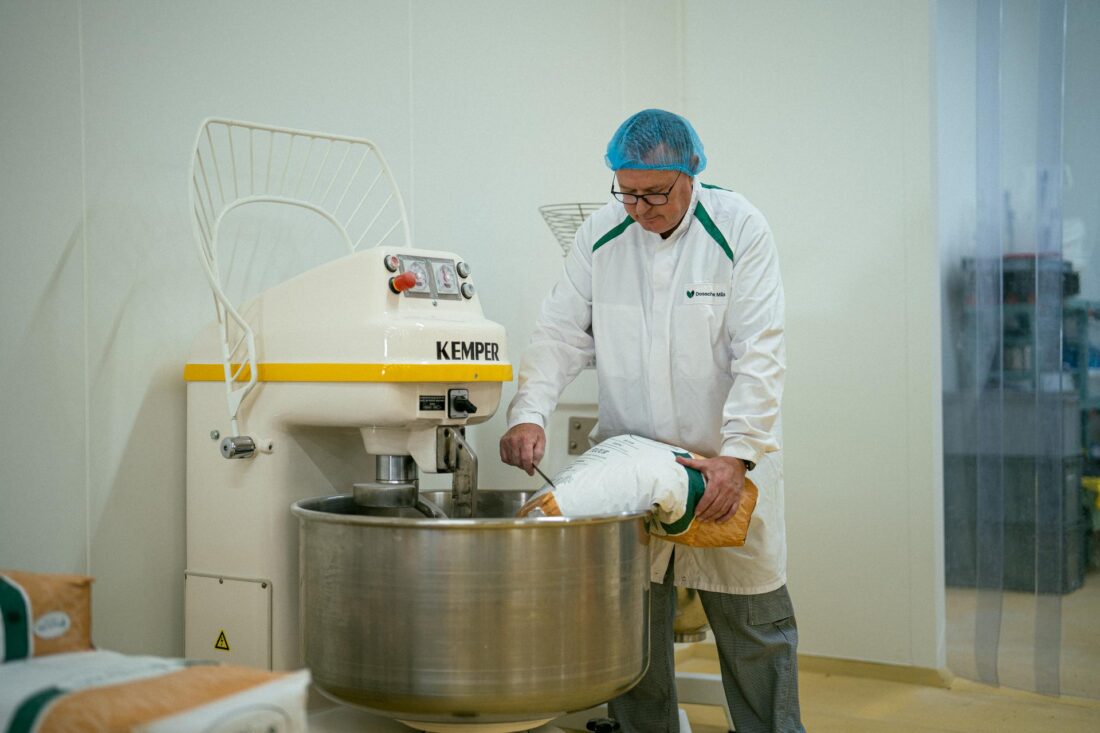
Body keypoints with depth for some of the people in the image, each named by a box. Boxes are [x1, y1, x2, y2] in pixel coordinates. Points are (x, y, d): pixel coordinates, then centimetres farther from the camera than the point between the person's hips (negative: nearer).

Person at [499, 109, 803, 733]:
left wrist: (737, 454, -21)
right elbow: (561, 335, 1)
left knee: (756, 624, 6)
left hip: (729, 467, -2)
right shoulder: (600, 236, 1)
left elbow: (760, 353, -13)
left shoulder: (741, 229, -9)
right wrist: (530, 413, -15)